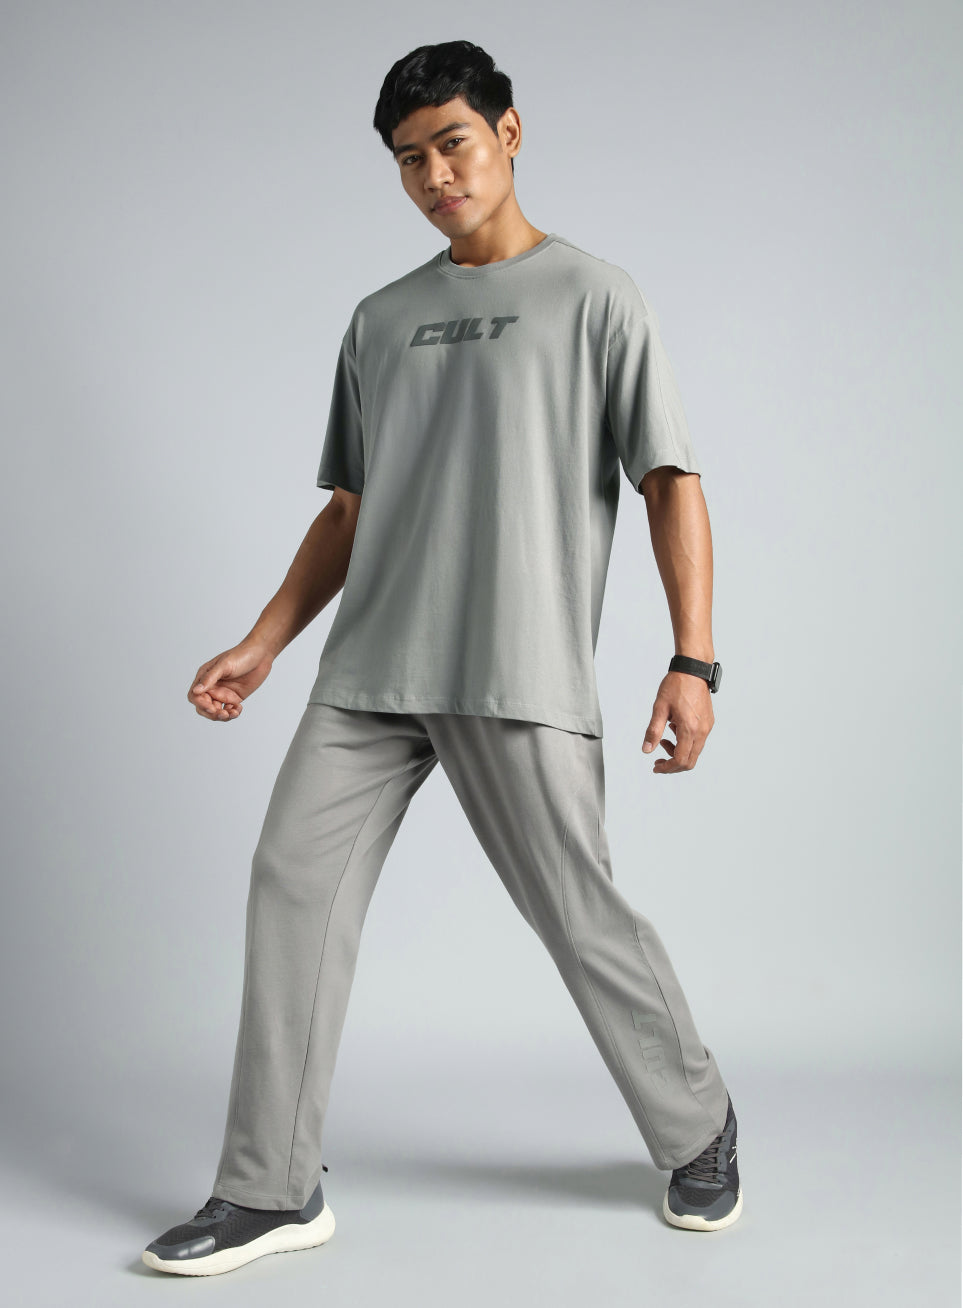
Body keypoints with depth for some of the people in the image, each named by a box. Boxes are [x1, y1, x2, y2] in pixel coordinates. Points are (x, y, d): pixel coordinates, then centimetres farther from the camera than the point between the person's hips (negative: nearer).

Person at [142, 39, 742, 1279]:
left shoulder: (595, 295, 5)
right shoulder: (380, 319, 19)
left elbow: (671, 482, -1)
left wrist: (693, 660, -11)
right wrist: (263, 645, 12)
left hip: (521, 674, -5)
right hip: (370, 668, 5)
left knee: (579, 916, -1)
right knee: (295, 884, -4)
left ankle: (698, 1135, 24)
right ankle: (273, 1189, 7)